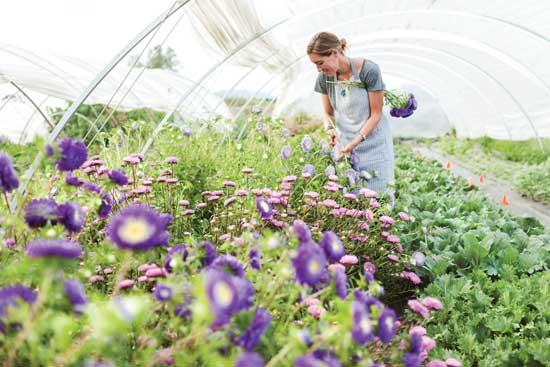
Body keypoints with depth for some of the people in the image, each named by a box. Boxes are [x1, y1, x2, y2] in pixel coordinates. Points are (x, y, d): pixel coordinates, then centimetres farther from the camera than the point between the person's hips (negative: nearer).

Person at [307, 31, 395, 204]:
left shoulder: (369, 70, -17)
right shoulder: (324, 77, -4)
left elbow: (376, 113, -12)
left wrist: (356, 141, -20)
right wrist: (329, 128, -14)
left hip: (373, 144, -3)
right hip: (343, 144, 3)